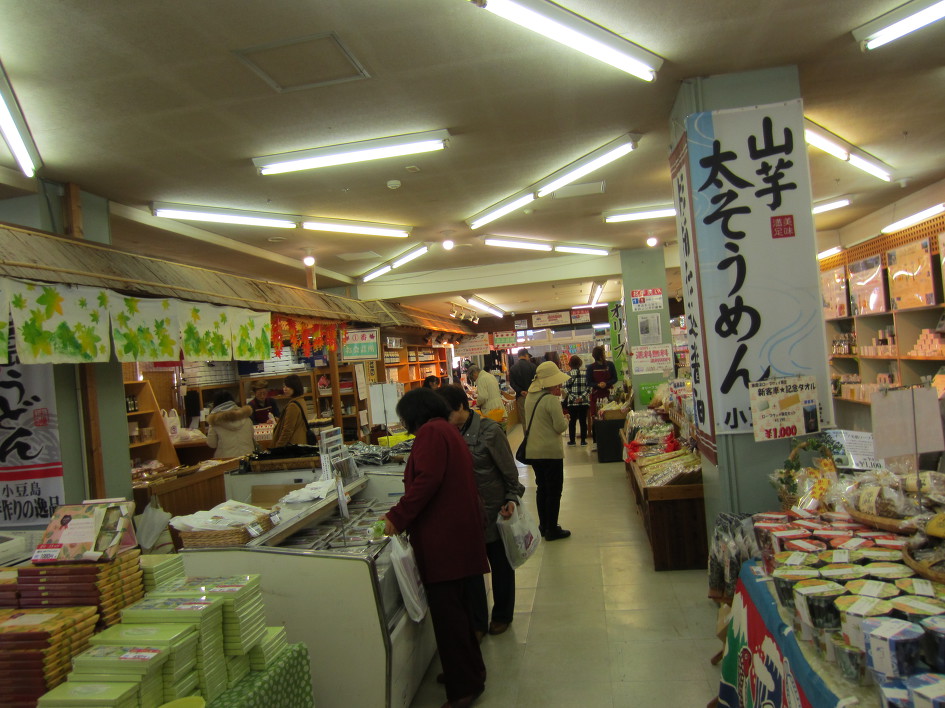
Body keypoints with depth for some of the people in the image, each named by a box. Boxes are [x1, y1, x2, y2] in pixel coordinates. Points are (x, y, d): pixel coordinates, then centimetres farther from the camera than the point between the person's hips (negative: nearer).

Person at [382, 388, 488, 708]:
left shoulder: (431, 432, -10)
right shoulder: (448, 430, 20)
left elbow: (427, 480, -21)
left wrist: (397, 517, -16)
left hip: (444, 536, -10)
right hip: (459, 530, 10)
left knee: (446, 609, -3)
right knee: (455, 606, 19)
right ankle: (469, 672, 31)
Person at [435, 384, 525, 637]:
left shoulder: (489, 431, -19)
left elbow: (509, 471, -11)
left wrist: (512, 498, -17)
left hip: (494, 510, -4)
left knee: (500, 565, 16)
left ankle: (502, 615, 37)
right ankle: (477, 622, 27)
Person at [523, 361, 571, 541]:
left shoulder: (530, 397, 5)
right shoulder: (551, 400, -20)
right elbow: (560, 427, -18)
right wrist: (566, 419, 4)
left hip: (532, 450, 8)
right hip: (551, 452, -8)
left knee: (541, 487, 19)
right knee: (554, 490, 5)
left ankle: (543, 526, 28)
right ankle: (552, 530, 12)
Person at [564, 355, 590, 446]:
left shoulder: (568, 374, -6)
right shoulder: (585, 373, -2)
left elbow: (565, 388, -10)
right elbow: (589, 387, -5)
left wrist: (573, 398, -10)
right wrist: (582, 397, -9)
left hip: (572, 402, -1)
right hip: (584, 401, 1)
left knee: (572, 421, 9)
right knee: (583, 421, 8)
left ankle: (572, 440, 12)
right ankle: (583, 440, 10)